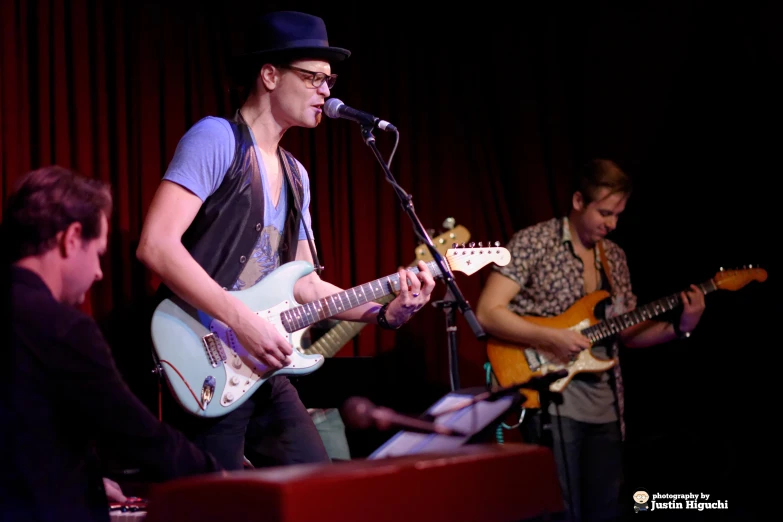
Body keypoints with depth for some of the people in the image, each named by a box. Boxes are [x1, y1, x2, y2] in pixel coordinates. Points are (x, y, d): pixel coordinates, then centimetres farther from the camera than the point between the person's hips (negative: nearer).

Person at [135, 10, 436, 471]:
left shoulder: (296, 176, 17)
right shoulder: (217, 139, -9)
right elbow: (156, 246, -20)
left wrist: (383, 312, 4)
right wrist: (242, 320, -23)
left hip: (266, 370, 8)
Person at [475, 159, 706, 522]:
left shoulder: (614, 258, 12)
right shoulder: (534, 242, -8)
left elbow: (628, 333, 14)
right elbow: (487, 313, -14)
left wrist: (678, 327, -2)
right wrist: (550, 337, -23)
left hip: (605, 405, 6)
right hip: (551, 398, -6)